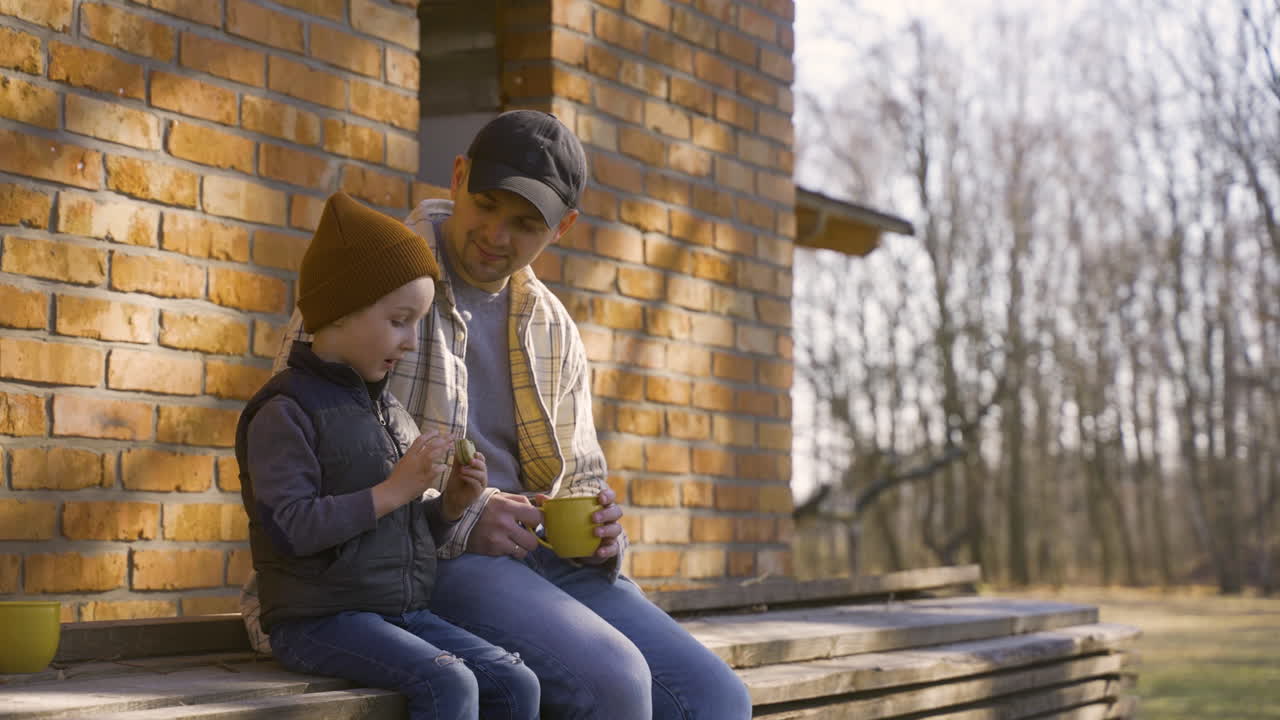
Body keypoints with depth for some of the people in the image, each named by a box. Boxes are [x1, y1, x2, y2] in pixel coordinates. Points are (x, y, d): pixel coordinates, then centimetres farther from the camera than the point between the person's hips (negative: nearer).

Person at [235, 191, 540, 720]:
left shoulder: (390, 411, 16)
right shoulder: (287, 410, -10)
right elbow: (288, 529, -22)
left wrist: (448, 506, 2)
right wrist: (393, 489, -19)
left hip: (404, 611, 8)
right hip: (319, 618, -8)